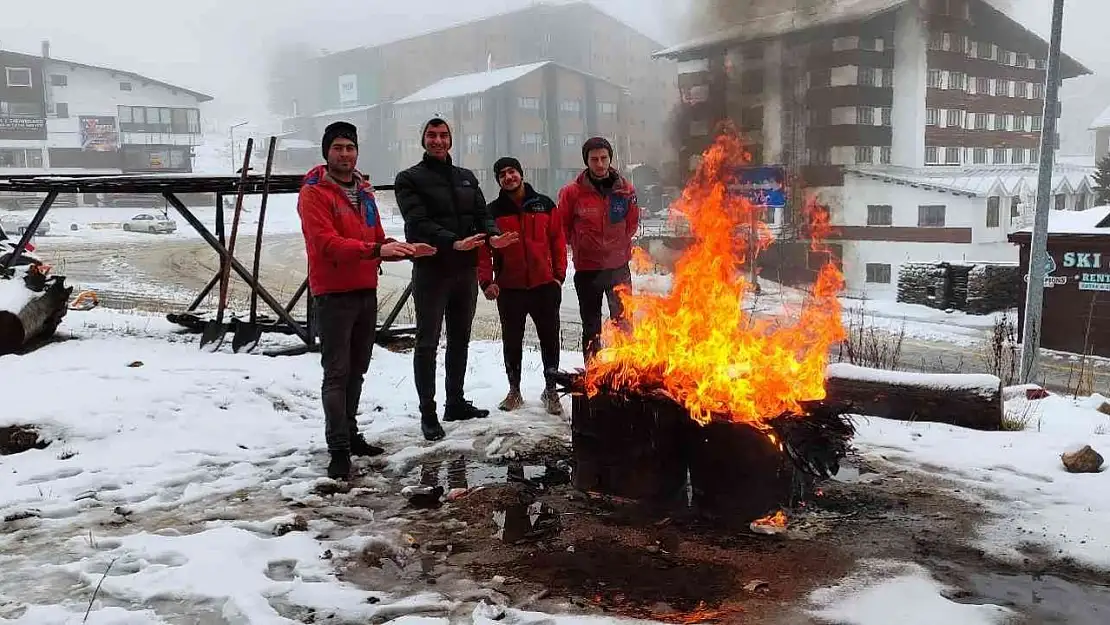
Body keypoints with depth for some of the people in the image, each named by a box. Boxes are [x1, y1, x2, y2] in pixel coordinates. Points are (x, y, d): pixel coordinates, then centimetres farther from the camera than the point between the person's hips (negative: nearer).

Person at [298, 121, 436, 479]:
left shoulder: (364, 192, 14)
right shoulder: (314, 193, -9)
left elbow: (378, 240, 16)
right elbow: (327, 242, -21)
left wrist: (404, 250, -2)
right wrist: (374, 250, -30)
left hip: (366, 291, 7)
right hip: (334, 295, -7)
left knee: (357, 369, 14)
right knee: (337, 373, -6)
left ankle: (349, 433, 25)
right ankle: (339, 449, -4)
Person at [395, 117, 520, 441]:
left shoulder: (466, 177, 15)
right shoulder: (410, 179, -2)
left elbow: (482, 214, 8)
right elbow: (418, 222, -16)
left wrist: (492, 236, -15)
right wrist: (453, 242, -30)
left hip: (465, 269, 6)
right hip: (431, 269, -5)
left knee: (460, 339, 14)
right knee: (428, 343, -1)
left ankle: (456, 402, 28)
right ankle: (428, 413, 6)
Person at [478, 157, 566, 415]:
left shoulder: (544, 205, 4)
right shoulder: (493, 211, 1)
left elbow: (557, 240, 7)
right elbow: (483, 249, -2)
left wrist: (559, 275, 1)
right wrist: (486, 281, -12)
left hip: (544, 285, 0)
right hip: (509, 288, 0)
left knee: (550, 338, 5)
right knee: (512, 342, 10)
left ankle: (551, 390, 19)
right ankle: (514, 390, 23)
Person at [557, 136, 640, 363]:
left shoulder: (626, 190, -1)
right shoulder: (572, 192, -8)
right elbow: (563, 227, 4)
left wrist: (618, 244, 8)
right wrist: (581, 245, 6)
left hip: (619, 267, 1)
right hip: (587, 269, -1)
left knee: (624, 322, 4)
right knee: (591, 328, 10)